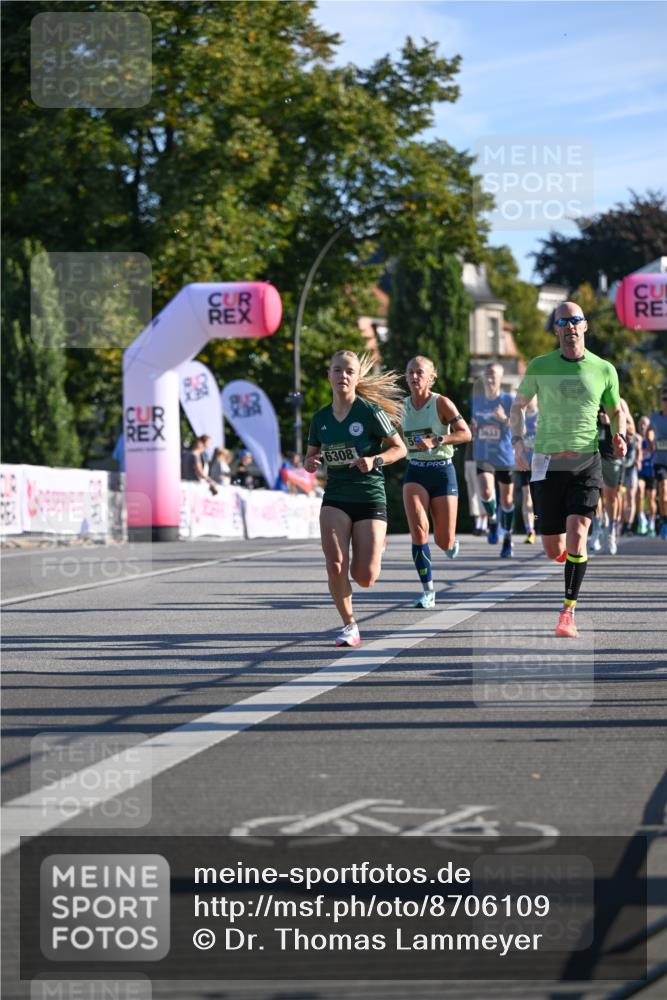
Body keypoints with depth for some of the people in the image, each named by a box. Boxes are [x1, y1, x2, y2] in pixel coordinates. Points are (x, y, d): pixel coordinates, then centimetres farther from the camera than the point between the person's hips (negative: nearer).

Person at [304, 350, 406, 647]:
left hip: (370, 497, -2)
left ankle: (375, 548, 34)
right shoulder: (320, 418, 5)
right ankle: (349, 626, 3)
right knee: (335, 566, -18)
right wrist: (310, 464, -7)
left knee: (364, 578, -5)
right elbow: (310, 456, 17)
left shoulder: (370, 412, -7)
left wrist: (375, 460, -19)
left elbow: (400, 448, -1)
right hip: (335, 498, 2)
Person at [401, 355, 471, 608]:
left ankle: (451, 542, 39)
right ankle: (428, 591, -13)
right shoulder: (404, 406, 5)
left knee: (444, 542, -2)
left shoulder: (441, 403, -7)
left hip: (442, 472, -2)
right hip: (415, 473, 2)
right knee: (418, 529, -20)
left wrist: (436, 440, -22)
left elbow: (466, 434, -12)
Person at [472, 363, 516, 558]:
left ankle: (508, 539, 22)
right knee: (486, 492, -20)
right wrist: (472, 430, -1)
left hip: (504, 457, -2)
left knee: (506, 499, 6)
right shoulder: (476, 400, 7)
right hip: (483, 457, 2)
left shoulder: (509, 400, -5)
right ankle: (492, 521, 10)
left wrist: (504, 419, -26)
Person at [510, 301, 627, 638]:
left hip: (586, 462, -1)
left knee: (576, 534, -19)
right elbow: (518, 405, 13)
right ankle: (572, 556, 42)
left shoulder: (604, 369, 3)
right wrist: (518, 441, -3)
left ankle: (568, 611, -13)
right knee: (554, 550, 3)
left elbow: (616, 410, 18)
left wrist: (620, 436, -2)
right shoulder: (540, 366, 1)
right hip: (547, 463, 1)